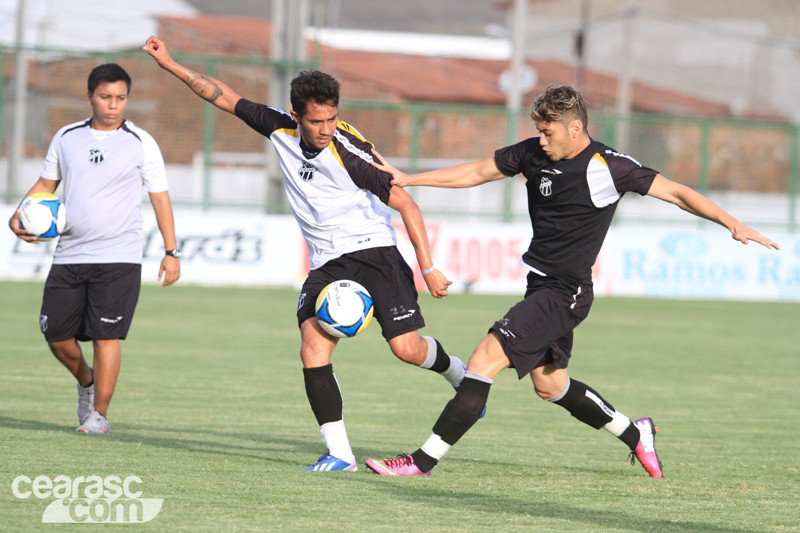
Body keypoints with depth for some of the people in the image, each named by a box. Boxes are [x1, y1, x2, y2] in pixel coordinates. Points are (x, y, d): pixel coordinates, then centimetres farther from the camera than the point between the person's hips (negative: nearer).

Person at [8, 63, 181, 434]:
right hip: (69, 255, 4)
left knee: (106, 335, -10)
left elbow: (160, 198, 5)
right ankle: (86, 381, 32)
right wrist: (19, 217, -1)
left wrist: (171, 252, 0)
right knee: (56, 335, 3)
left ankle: (99, 414, -2)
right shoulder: (66, 138, 9)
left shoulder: (141, 143, 1)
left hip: (118, 256, -4)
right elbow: (46, 184, 17)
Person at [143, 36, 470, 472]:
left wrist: (429, 269, -15)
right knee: (313, 347, -17)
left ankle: (455, 370, 24)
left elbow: (405, 204, -12)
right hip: (325, 265, 5)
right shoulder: (281, 129, -2)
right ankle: (339, 454, -14)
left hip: (373, 252, -5)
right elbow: (225, 97, 9)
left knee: (407, 349, -13)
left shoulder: (349, 152, -17)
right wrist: (170, 64, 7)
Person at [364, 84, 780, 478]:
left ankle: (424, 460, -16)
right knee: (550, 385, 19)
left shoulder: (609, 167, -13)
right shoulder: (533, 153, 3)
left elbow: (677, 193, -7)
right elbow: (475, 173, 14)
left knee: (487, 356, -17)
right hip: (540, 285, 8)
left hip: (566, 293, -8)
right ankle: (635, 434, 38)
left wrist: (733, 225, -14)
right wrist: (406, 179, 10)